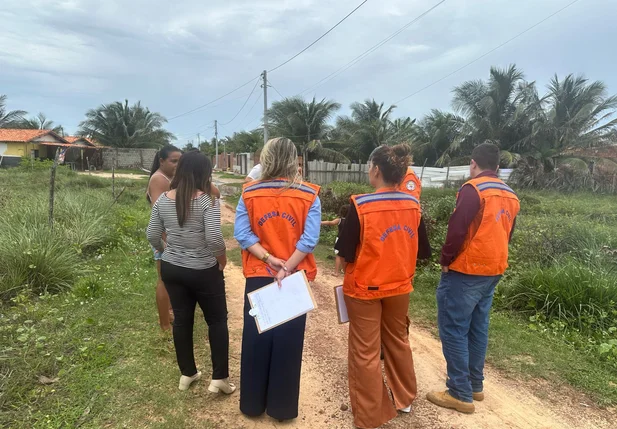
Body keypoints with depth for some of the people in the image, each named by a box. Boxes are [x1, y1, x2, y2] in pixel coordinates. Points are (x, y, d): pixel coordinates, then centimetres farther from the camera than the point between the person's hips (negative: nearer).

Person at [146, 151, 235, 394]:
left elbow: (152, 236, 3)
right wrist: (222, 258, -8)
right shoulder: (207, 201, -18)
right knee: (217, 320, 11)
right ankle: (219, 378, 14)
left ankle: (187, 374, 30)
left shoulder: (163, 200, -1)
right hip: (203, 271, -5)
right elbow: (214, 238, -26)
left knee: (181, 319, 16)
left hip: (171, 268, 5)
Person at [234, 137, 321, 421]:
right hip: (296, 279, -1)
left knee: (255, 340, 14)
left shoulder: (249, 194, -4)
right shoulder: (310, 195, -7)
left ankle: (252, 403, 30)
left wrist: (268, 259, -10)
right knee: (288, 342, 11)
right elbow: (309, 239, -14)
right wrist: (287, 268, -13)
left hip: (258, 277, 1)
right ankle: (282, 407, 24)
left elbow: (242, 234, -9)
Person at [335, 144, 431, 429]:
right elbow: (423, 251, 2)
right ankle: (404, 398, 43)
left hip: (364, 288, -5)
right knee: (398, 341, 25)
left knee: (365, 352, 10)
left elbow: (346, 254, -18)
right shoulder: (413, 206, -6)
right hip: (400, 287, 5)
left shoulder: (361, 205, -21)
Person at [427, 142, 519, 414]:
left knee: (453, 330, -1)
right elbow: (506, 235, 17)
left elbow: (457, 230, -20)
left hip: (465, 271, -8)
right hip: (493, 271, 9)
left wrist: (446, 260, -8)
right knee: (478, 329, 16)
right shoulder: (510, 196, 12)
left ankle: (460, 394, 6)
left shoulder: (473, 189, -15)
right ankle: (475, 385, 26)